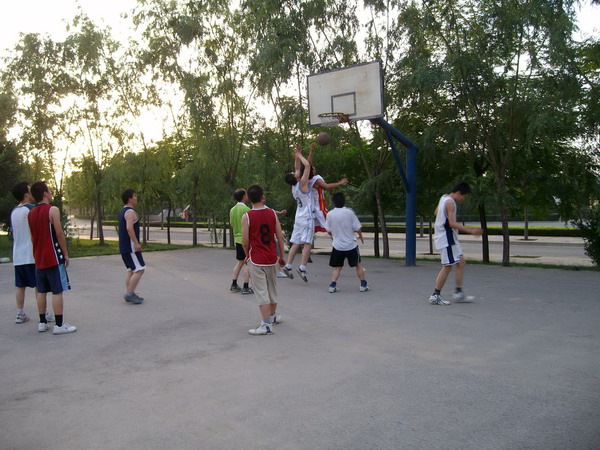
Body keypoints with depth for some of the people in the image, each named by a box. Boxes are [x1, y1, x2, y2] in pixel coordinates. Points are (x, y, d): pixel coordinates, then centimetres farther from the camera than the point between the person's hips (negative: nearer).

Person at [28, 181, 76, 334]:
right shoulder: (52, 210, -12)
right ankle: (59, 325, -3)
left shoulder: (31, 213, 10)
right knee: (57, 291, -4)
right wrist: (66, 254, -7)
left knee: (41, 291, 13)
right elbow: (59, 233, -15)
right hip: (53, 257, -7)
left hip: (39, 258, 7)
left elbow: (32, 237, 13)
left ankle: (42, 322, 18)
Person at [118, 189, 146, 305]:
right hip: (130, 246, -10)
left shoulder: (123, 211, 18)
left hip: (124, 246, 10)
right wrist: (136, 243, -26)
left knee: (131, 270, 14)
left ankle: (129, 294, 15)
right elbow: (129, 228, -26)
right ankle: (130, 293, -11)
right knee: (139, 269, -9)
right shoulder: (130, 212, -15)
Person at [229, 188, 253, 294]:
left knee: (240, 262, 17)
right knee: (247, 263, -1)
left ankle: (234, 285, 18)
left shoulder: (232, 210, 7)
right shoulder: (246, 209, -16)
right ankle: (246, 287, 0)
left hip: (237, 239, 8)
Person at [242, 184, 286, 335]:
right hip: (271, 258, 4)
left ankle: (266, 325, -5)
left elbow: (245, 242, -10)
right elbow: (280, 236, -1)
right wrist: (281, 256, 9)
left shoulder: (247, 217, -10)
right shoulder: (272, 213, -1)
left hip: (256, 259, -4)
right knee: (272, 288, 20)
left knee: (261, 292, -3)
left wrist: (248, 255, 9)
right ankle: (273, 316, 38)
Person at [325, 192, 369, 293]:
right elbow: (358, 228, -9)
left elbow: (328, 230, 4)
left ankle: (333, 285, -1)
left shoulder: (330, 214, -7)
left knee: (337, 267, 13)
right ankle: (363, 285, 19)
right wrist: (361, 236, 12)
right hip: (351, 245, -2)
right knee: (358, 264, 15)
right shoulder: (349, 212, -13)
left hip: (337, 246, 2)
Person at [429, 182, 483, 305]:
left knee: (461, 262, 11)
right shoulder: (450, 202, -18)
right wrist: (471, 231, -27)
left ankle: (459, 293, 12)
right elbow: (452, 224, -26)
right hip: (447, 238, -10)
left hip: (450, 239, 10)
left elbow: (436, 212, 26)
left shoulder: (444, 198, 11)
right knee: (447, 267, -6)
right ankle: (435, 296, 0)